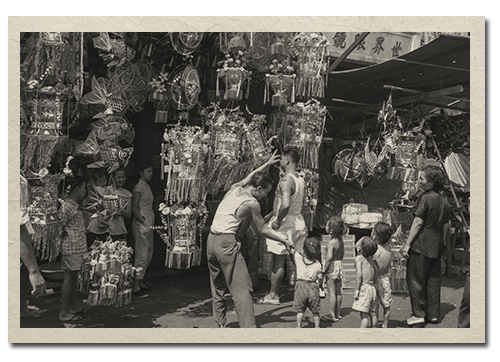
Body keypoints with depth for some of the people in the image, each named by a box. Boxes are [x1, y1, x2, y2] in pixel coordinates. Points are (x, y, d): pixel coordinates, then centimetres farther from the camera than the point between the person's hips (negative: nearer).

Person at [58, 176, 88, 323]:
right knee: (69, 278, -3)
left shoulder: (75, 205, 12)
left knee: (73, 277, 17)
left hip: (77, 248, 10)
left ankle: (73, 306, 30)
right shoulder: (67, 206, -18)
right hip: (71, 248, -10)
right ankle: (64, 313, 4)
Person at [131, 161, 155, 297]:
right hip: (141, 225, -9)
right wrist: (144, 222, -18)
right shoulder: (139, 187, -11)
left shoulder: (147, 186, 15)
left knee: (148, 254, 13)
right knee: (142, 255, -8)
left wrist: (150, 224, 11)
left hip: (148, 224, 9)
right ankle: (135, 286, -3)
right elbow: (134, 209, -16)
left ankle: (140, 281, 22)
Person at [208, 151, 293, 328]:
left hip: (211, 239, 8)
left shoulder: (235, 188, 10)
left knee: (218, 286, 18)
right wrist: (285, 240, 11)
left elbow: (251, 175, 32)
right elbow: (262, 230, 3)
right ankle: (248, 328, -12)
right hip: (226, 242, -8)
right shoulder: (252, 204, -8)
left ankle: (220, 325, 24)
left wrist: (268, 163, 42)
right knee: (242, 288, -7)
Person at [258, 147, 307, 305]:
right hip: (298, 222, 8)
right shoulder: (300, 180, 10)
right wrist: (272, 214, 24)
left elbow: (285, 205, -33)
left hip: (285, 222, -8)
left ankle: (273, 295, 11)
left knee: (278, 261, 2)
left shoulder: (286, 181, -19)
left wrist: (277, 221, -18)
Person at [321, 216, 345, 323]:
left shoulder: (331, 242, -21)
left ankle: (332, 315, 4)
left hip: (332, 267, -8)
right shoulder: (341, 240, 4)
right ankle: (337, 313, 25)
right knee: (338, 291, 15)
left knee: (331, 292, -1)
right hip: (339, 266, 8)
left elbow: (329, 258, -25)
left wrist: (324, 270, -18)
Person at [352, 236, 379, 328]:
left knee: (364, 315, -9)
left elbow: (359, 275, -15)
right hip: (372, 288, 7)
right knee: (372, 314, 14)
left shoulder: (359, 258, -8)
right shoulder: (371, 259, 12)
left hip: (364, 287, -7)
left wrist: (357, 289, -13)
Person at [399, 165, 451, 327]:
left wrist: (407, 244, -15)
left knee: (415, 280, 1)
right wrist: (442, 243, 24)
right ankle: (433, 314, 18)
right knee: (433, 280, 13)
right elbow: (446, 226, 14)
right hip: (436, 247, 8)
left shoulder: (425, 198, -14)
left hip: (421, 245, -8)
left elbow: (418, 223, -17)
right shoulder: (444, 201, 10)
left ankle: (419, 314, 2)